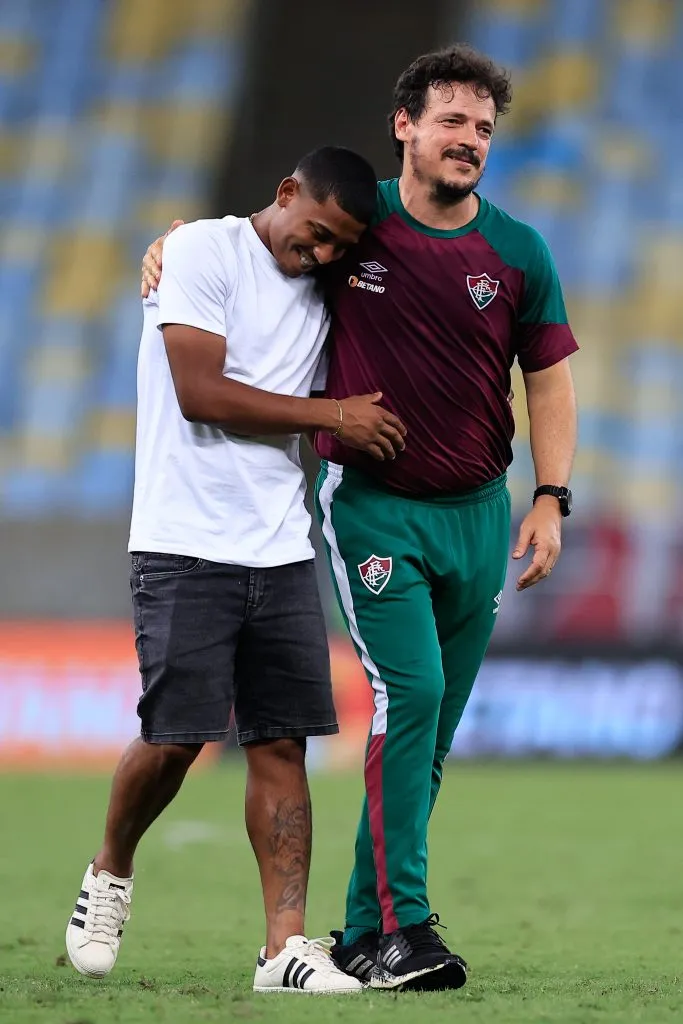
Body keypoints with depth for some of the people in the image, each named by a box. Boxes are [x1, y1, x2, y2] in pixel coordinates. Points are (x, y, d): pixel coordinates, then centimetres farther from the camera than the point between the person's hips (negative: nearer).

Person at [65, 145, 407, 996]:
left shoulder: (320, 293, 17)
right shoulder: (204, 251, -5)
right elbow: (199, 392, -13)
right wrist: (331, 415, -8)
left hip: (281, 548, 6)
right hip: (189, 543, -6)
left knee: (282, 743, -1)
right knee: (175, 735, -10)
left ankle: (285, 946, -3)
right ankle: (109, 876, 17)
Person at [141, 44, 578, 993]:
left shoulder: (518, 253, 2)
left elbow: (549, 380, 7)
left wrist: (551, 501, -3)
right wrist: (177, 240, -3)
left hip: (477, 512, 4)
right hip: (372, 503, -3)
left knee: (436, 728, 5)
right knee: (409, 693, -19)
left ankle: (367, 930, 13)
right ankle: (400, 923, -18)